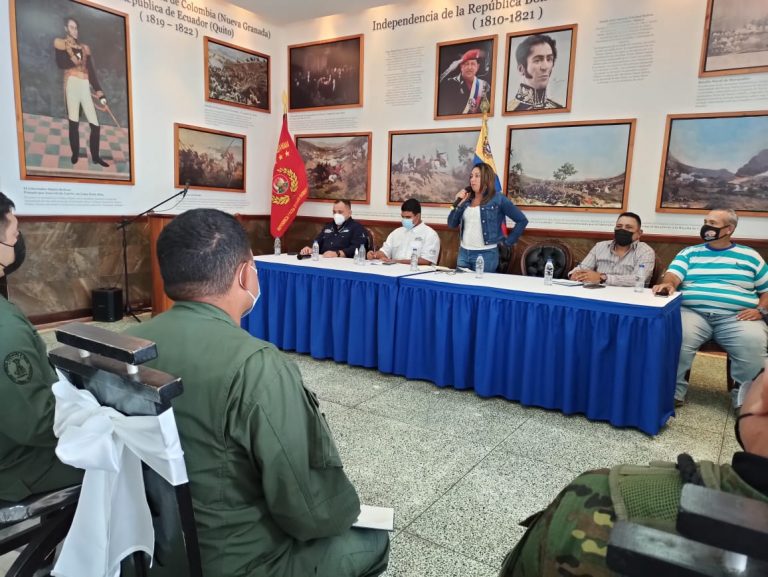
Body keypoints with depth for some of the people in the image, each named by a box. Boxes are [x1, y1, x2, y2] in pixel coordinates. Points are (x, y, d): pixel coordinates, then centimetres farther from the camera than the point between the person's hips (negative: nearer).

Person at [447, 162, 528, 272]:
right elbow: (451, 224, 7)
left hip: (486, 254, -5)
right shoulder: (467, 199, 9)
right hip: (463, 252, 5)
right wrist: (458, 203, -5)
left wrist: (508, 242, -4)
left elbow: (522, 220, -3)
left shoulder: (498, 199, -5)